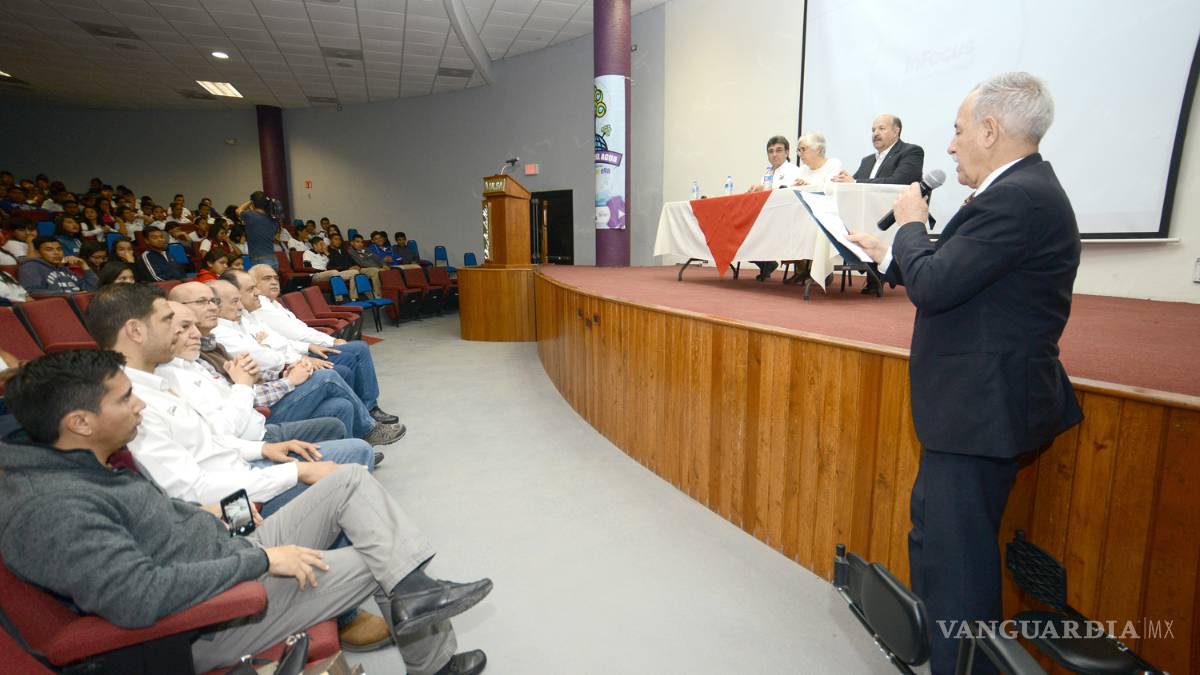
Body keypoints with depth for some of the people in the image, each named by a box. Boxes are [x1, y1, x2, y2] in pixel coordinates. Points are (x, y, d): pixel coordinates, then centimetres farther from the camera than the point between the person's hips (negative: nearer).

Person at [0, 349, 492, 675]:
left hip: (230, 558, 9)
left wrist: (199, 514, 8)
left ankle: (416, 590, -7)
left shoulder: (78, 468, 6)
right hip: (209, 621, -9)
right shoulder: (51, 509, -26)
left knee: (352, 481, -1)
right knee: (379, 563, -4)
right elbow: (136, 599, -35)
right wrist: (259, 559, -27)